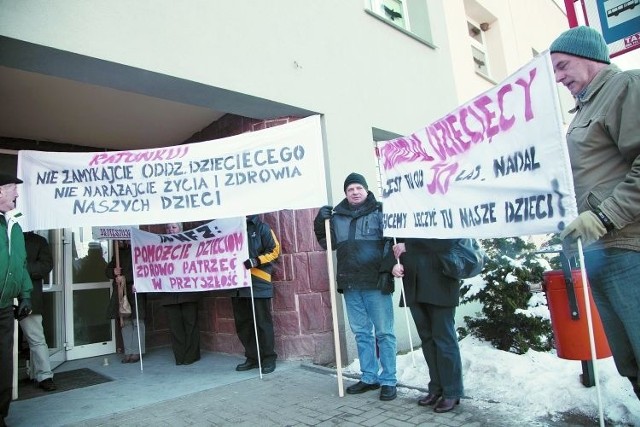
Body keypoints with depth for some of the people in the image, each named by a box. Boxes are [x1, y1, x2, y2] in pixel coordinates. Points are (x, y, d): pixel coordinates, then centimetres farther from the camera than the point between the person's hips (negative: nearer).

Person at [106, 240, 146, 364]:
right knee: (124, 322, 8)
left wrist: (125, 278, -19)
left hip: (135, 292, -6)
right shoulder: (117, 254, 17)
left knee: (137, 322, -3)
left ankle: (137, 352, 5)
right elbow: (107, 271, 16)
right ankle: (128, 352, 15)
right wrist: (113, 272, -5)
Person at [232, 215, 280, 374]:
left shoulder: (262, 228, 0)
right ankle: (252, 357, 23)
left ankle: (269, 358, 12)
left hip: (259, 282, -5)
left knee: (262, 322, -1)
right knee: (242, 323, 10)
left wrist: (256, 261, -16)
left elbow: (274, 250, -4)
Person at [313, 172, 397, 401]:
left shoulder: (379, 212, -3)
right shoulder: (337, 216, 10)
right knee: (361, 333, 15)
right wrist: (321, 223, 0)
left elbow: (392, 241, -9)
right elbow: (329, 243, 15)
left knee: (384, 333, 4)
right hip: (350, 285, 5)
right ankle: (369, 377, 28)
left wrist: (388, 269, -20)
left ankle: (388, 381, 16)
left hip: (376, 283, -5)